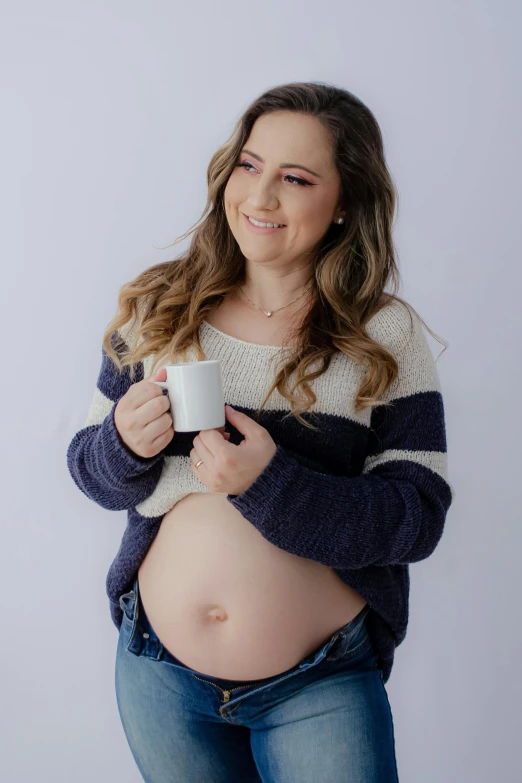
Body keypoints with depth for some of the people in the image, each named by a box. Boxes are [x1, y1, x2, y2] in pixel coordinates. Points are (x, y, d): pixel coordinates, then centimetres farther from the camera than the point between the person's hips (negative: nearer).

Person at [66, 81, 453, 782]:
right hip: (159, 668, 3)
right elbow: (91, 468, 4)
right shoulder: (159, 309, -2)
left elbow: (419, 518, -12)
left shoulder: (387, 336, -9)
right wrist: (125, 446, -19)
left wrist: (270, 484, -25)